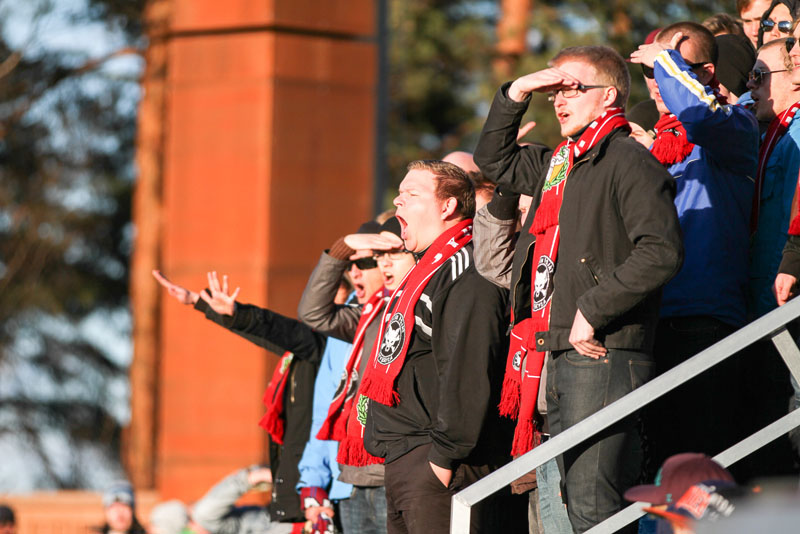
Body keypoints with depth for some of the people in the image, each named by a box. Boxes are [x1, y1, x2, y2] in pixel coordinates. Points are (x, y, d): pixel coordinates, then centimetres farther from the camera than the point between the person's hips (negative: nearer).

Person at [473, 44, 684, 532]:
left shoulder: (628, 161, -10)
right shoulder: (559, 163, 17)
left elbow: (661, 253, -20)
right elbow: (495, 161, 34)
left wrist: (592, 312, -19)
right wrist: (516, 95, 18)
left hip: (603, 358, -9)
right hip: (561, 358, 9)